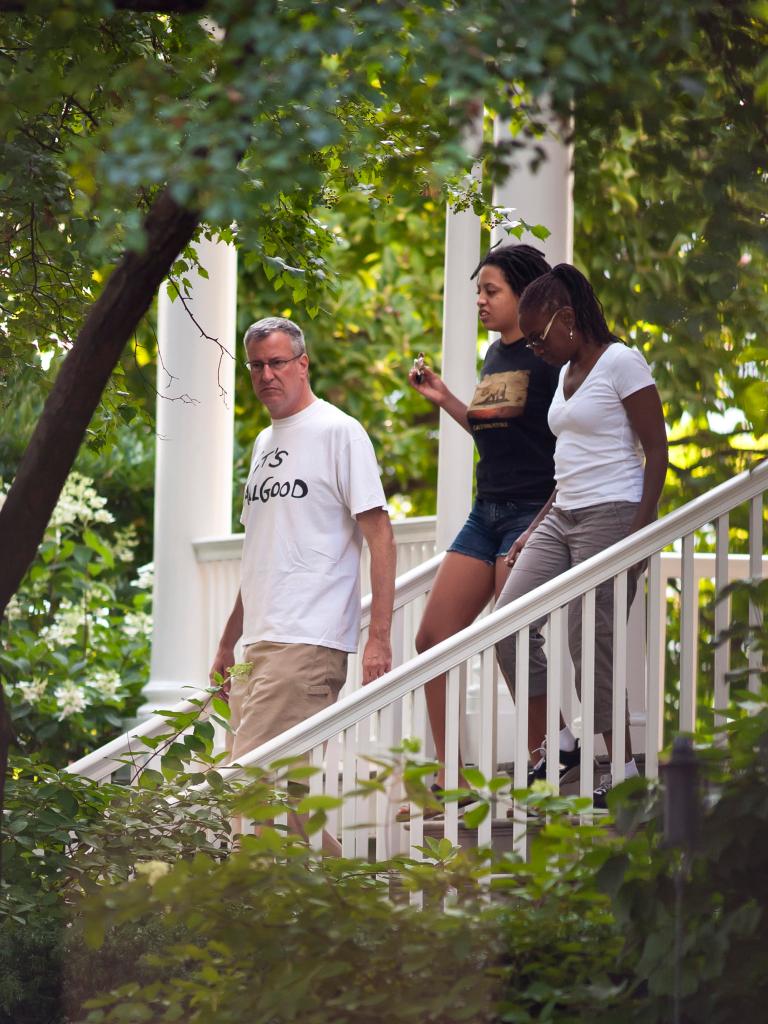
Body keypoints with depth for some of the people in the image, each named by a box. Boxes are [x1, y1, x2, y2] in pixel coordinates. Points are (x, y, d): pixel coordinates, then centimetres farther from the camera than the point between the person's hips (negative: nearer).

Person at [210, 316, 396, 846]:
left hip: (308, 642, -8)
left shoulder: (339, 433, -4)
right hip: (259, 643, 8)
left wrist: (379, 639, -17)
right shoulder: (265, 443, 21)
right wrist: (227, 646, 25)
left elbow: (380, 534, -9)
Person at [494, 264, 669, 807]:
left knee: (590, 641, -9)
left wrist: (639, 532, -19)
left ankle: (625, 769, 0)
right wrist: (533, 531, 18)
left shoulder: (621, 363, -9)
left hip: (612, 515, -9)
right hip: (563, 516, 9)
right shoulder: (568, 371, 17)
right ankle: (548, 744, 5)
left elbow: (656, 451, -12)